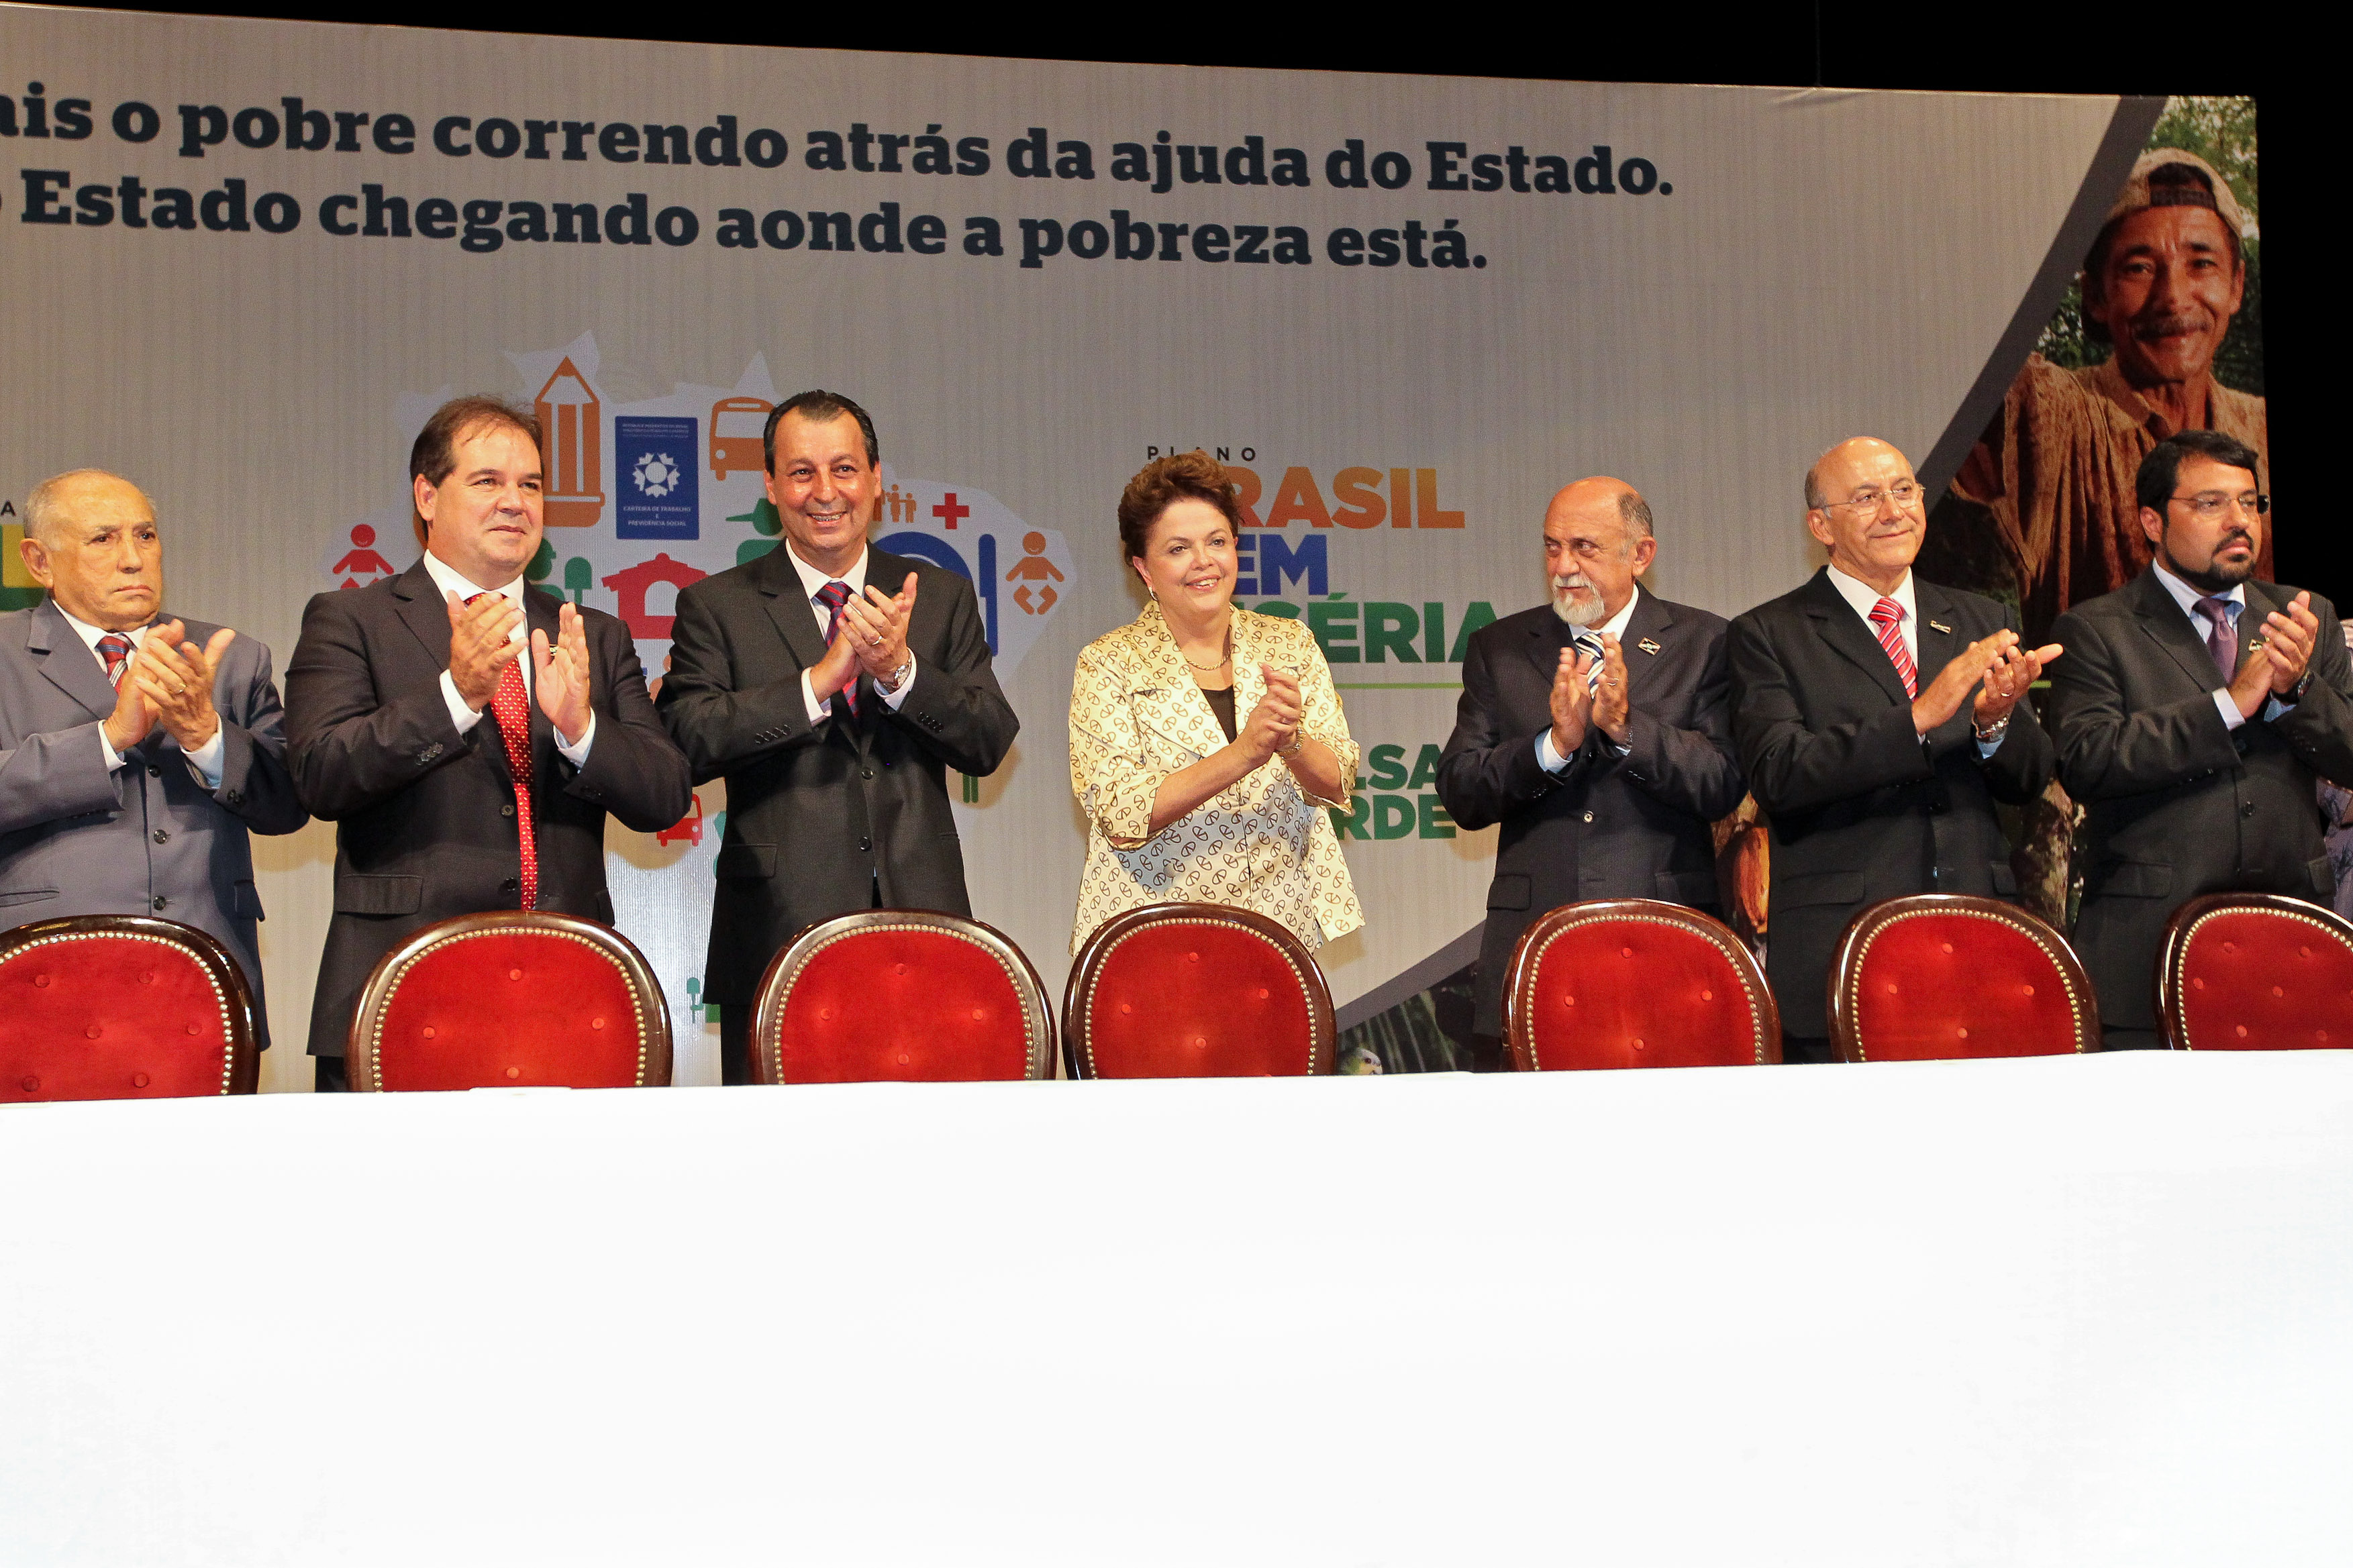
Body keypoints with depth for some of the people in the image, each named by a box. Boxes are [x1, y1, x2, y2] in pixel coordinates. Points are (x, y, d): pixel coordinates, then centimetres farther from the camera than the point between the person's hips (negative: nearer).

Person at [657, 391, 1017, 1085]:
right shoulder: (716, 606, 6)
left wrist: (900, 670, -12)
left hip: (920, 924, 2)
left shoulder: (942, 597, 13)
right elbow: (688, 740, -9)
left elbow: (990, 744, 4)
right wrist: (821, 679, -15)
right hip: (779, 940, -2)